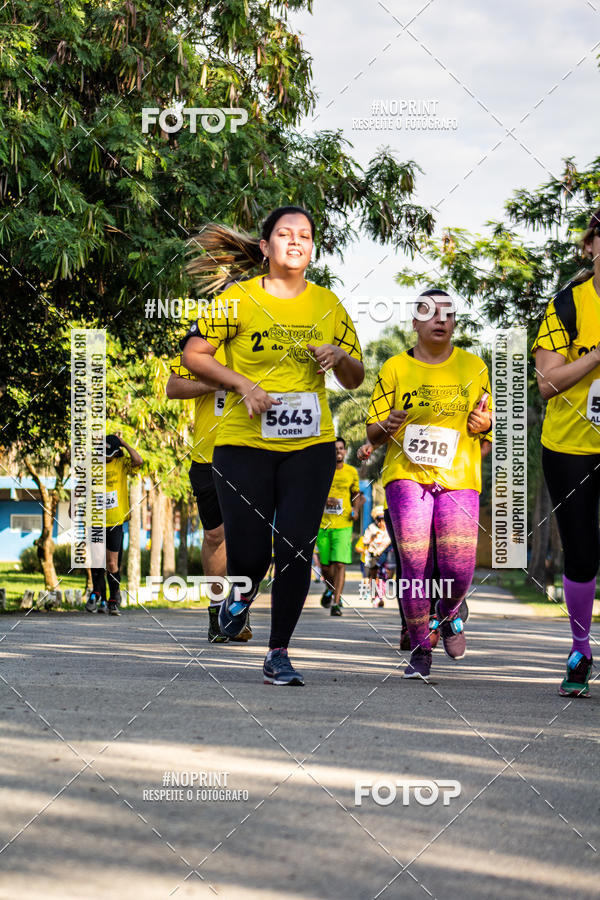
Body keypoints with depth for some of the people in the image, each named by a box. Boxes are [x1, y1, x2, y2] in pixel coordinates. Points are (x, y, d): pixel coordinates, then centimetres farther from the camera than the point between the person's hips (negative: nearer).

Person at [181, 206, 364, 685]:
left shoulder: (328, 304, 9)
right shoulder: (239, 298, -2)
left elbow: (356, 379, 16)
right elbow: (193, 354, -1)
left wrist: (340, 357, -7)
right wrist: (242, 383, -13)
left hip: (310, 445, 2)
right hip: (244, 443, -2)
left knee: (296, 547, -5)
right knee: (249, 552, -5)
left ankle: (279, 652, 8)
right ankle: (242, 596, 33)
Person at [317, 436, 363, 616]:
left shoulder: (351, 472, 7)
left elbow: (356, 493, 21)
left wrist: (356, 509, 2)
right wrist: (324, 500, -16)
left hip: (343, 525, 0)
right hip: (323, 524, 0)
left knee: (339, 564, -14)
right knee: (325, 565, 7)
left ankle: (336, 603, -14)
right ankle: (330, 589, 39)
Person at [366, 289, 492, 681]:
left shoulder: (474, 367, 12)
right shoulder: (395, 369, 6)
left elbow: (488, 422, 21)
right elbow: (372, 434, 8)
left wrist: (486, 423, -3)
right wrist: (388, 426, -15)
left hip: (459, 478, 1)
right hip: (407, 474, -1)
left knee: (458, 570, -9)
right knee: (414, 566, -11)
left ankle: (449, 613, 26)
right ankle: (420, 650, 4)